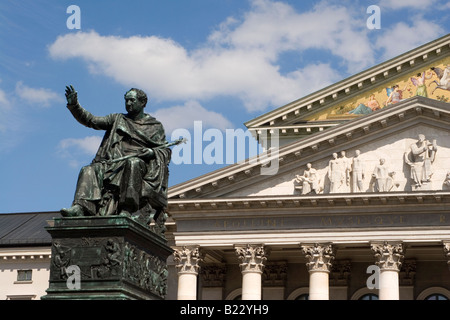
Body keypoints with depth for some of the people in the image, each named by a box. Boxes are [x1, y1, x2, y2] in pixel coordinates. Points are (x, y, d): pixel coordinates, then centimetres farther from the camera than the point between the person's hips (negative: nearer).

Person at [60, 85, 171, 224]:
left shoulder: (155, 126, 16)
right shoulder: (118, 119, 22)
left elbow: (165, 151, 9)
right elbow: (91, 121, 13)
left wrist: (153, 152, -13)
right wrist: (74, 106, 0)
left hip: (141, 163, -3)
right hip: (115, 163, 3)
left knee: (133, 163, -38)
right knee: (89, 171, -21)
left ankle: (127, 210, -43)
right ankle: (79, 208, -42)